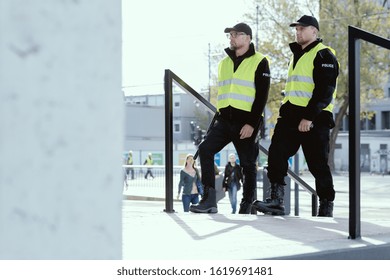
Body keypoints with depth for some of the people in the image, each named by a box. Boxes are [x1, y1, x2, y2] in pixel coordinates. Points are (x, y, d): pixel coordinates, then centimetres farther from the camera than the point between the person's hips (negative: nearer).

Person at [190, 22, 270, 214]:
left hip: (247, 122, -5)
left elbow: (262, 96, -9)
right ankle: (209, 200, -16)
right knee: (205, 149, -15)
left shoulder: (259, 62, -2)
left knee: (248, 164, 3)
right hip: (225, 120, 5)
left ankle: (247, 206, 15)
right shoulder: (224, 63, 18)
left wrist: (252, 124, -15)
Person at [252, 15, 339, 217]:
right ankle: (276, 201, -9)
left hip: (314, 119, -8)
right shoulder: (297, 55, 23)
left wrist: (309, 117, -22)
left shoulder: (323, 55, -6)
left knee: (318, 165, -2)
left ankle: (326, 209, 8)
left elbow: (324, 90, -16)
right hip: (290, 116, 8)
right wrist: (285, 112, 22)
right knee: (276, 155, -8)